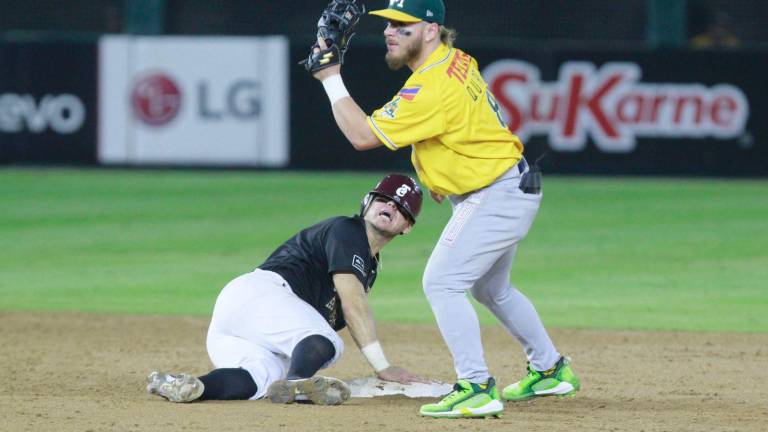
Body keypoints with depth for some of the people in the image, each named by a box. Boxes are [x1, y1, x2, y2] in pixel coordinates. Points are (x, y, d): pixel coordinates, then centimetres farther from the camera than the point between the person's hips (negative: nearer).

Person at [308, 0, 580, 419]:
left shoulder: (430, 87, -25)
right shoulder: (458, 61, 5)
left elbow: (363, 135, -22)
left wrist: (331, 79, -17)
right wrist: (440, 172, 16)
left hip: (495, 195, -11)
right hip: (515, 190, 11)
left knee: (442, 282, -14)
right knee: (491, 289, 25)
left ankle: (477, 388, -18)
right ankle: (550, 370, 38)